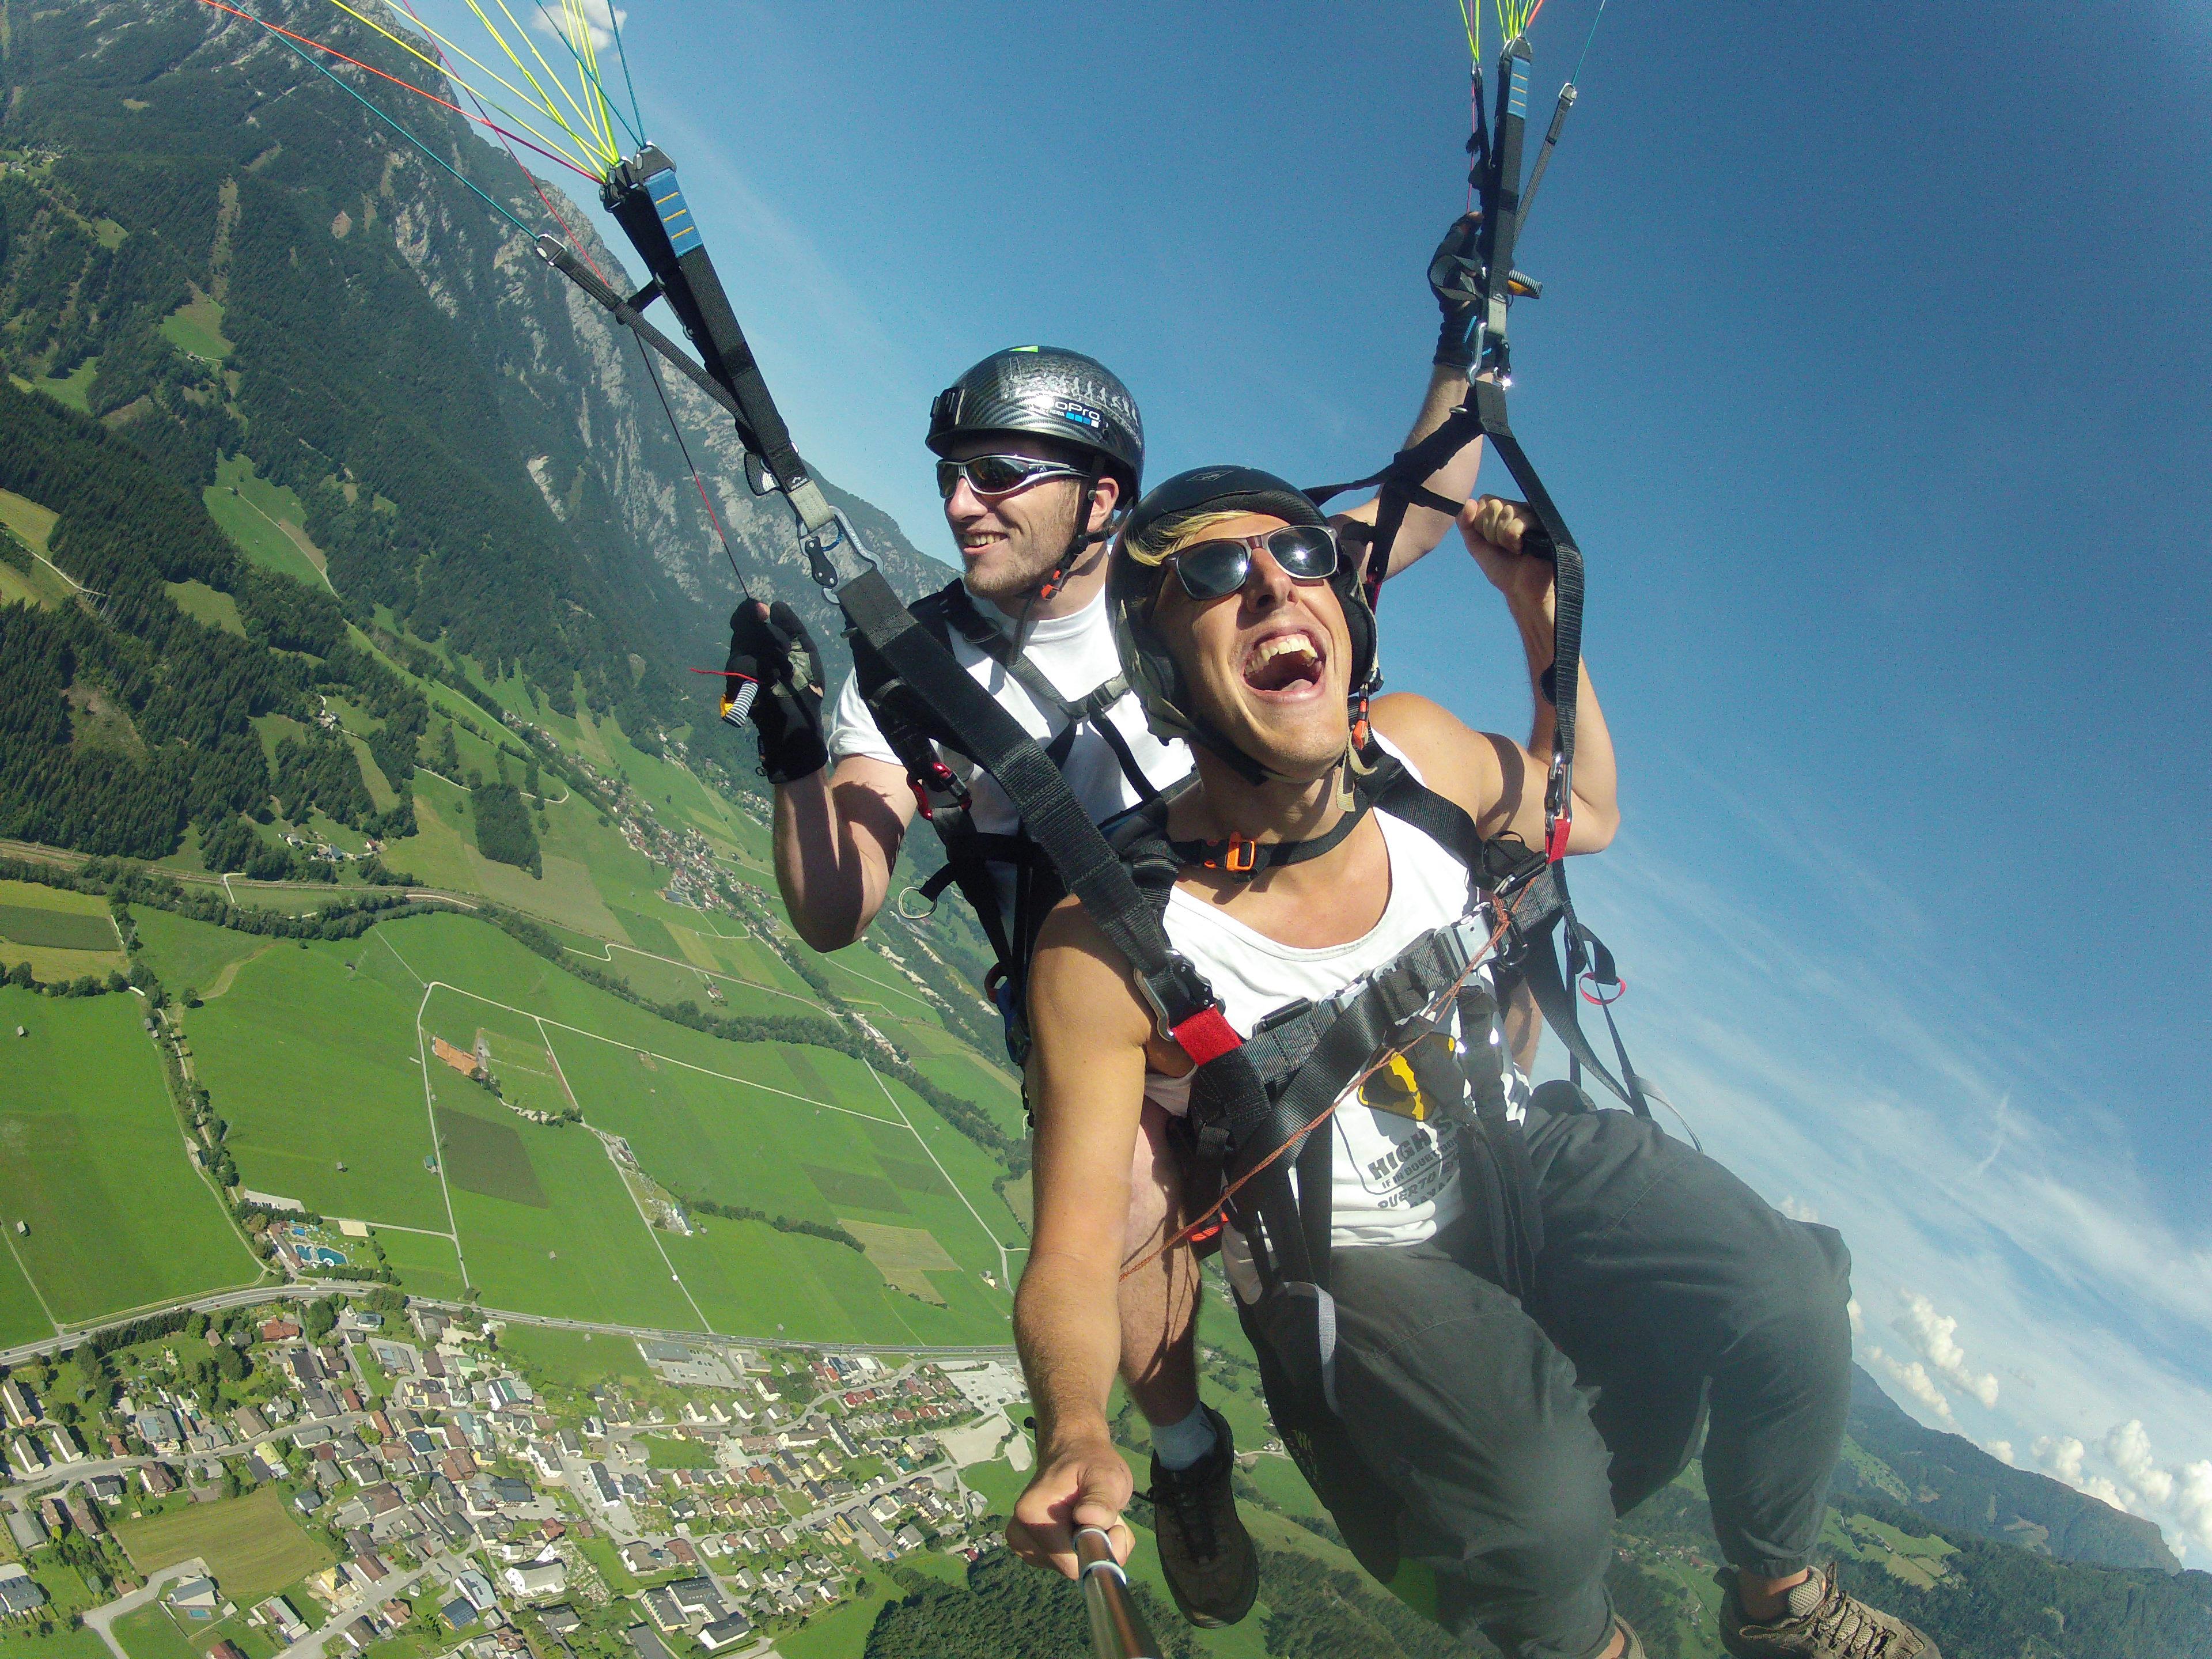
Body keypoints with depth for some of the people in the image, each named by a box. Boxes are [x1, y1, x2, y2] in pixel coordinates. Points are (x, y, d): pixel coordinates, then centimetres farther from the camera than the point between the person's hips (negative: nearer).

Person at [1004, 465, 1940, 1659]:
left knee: (1789, 1301, -20)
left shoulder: (1418, 754, -12)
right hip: (1352, 1265, -4)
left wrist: (1542, 615, -3)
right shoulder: (1110, 946, -26)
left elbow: (1583, 814, 12)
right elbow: (1073, 1260, -23)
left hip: (1520, 1158, 4)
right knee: (1541, 1513, -28)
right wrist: (1074, 1438, -44)